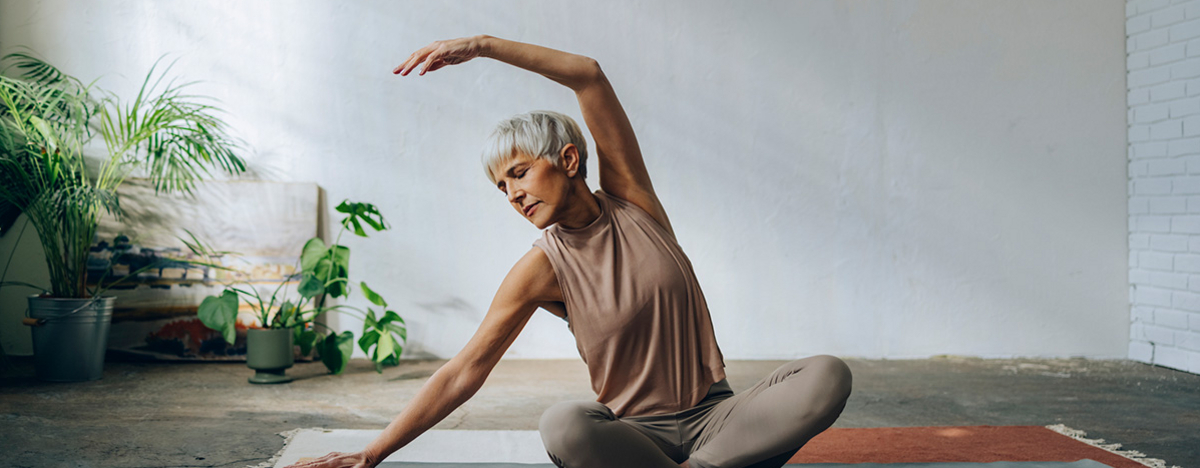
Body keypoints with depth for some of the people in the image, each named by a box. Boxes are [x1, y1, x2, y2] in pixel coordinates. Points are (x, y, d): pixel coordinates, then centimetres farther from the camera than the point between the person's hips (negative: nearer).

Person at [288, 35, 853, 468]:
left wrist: (481, 45, -16)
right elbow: (463, 371, -8)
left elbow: (589, 77, -9)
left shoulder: (629, 198, 0)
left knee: (828, 376, -25)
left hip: (711, 412, 2)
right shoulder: (542, 269, -5)